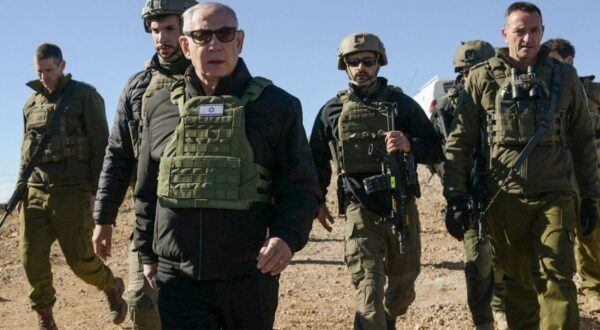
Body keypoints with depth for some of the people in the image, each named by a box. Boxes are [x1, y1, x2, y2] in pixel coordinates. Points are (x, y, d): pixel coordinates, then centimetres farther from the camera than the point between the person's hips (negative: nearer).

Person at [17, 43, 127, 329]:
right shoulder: (32, 103, 15)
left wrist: (97, 192, -11)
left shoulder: (85, 96, 0)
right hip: (35, 190, 5)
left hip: (72, 191, -5)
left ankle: (112, 288, 26)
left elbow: (101, 146, -5)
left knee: (79, 258, -4)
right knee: (32, 258, -3)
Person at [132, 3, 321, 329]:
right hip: (179, 277, 1)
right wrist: (147, 253, 14)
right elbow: (147, 190, 16)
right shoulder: (161, 107, 8)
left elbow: (301, 188, -1)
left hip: (250, 277, -1)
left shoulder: (277, 105, 0)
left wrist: (288, 237, -19)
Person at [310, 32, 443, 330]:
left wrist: (409, 145, -21)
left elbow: (435, 151, -1)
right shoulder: (332, 111, 6)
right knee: (368, 288, -9)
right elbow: (318, 159, 18)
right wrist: (318, 201, 16)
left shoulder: (401, 104, 3)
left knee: (403, 286, 15)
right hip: (360, 211, -1)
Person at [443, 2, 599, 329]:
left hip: (554, 195, 0)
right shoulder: (482, 78, 2)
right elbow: (459, 141, 2)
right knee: (518, 280, 10)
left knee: (556, 279, -8)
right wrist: (455, 194, -4)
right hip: (505, 198, 0)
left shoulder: (564, 76, 6)